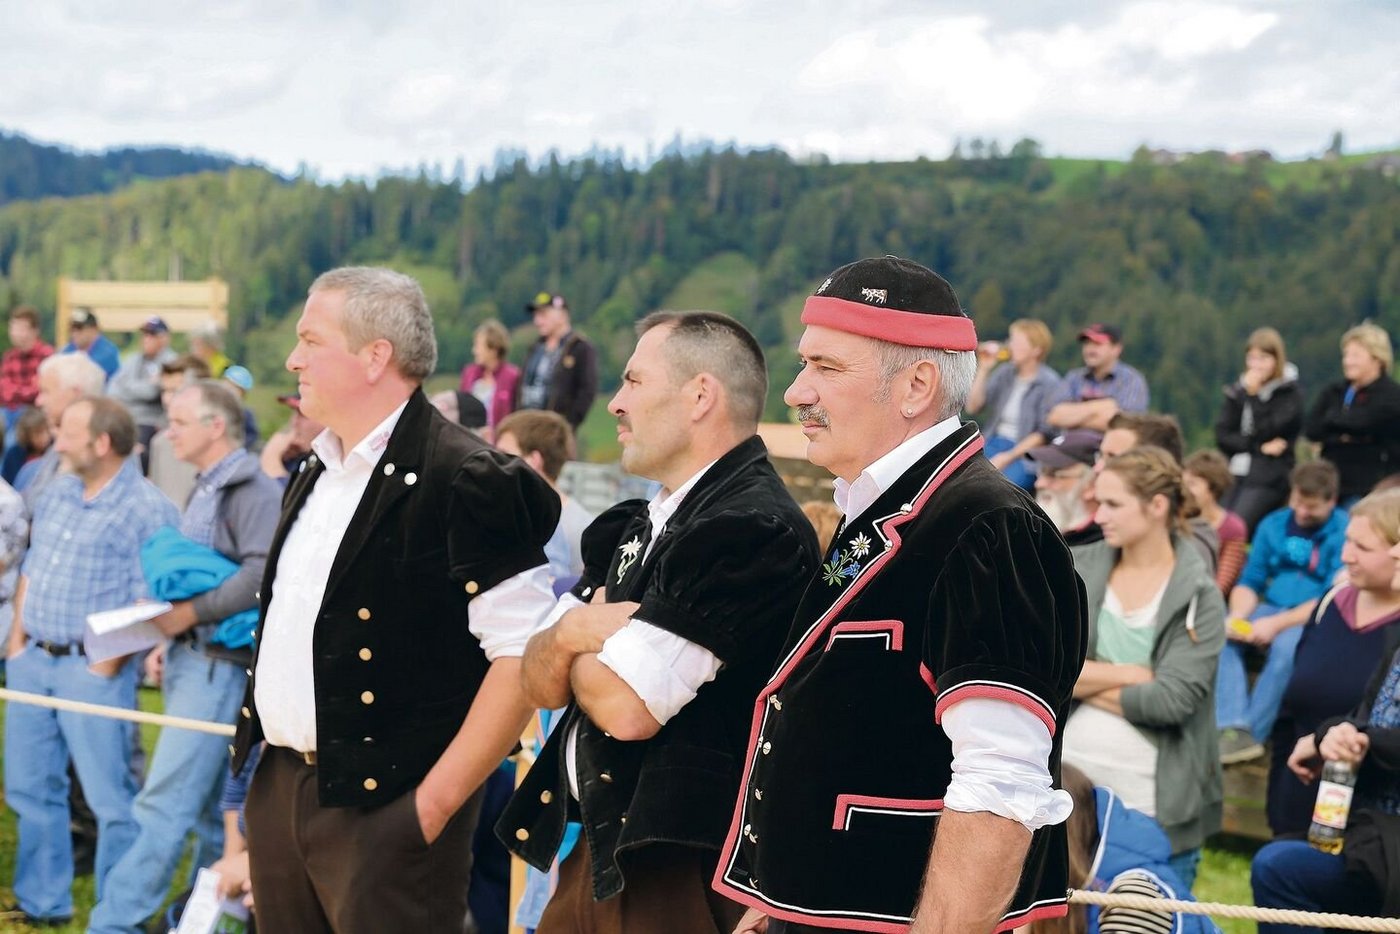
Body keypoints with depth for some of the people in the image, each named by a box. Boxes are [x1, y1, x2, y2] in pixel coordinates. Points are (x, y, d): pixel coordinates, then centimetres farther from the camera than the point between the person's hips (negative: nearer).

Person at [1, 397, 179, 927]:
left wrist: (110, 660, -18)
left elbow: (151, 600, -16)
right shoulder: (58, 494, 13)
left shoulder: (148, 509, -12)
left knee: (109, 796, -3)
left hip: (93, 668, -8)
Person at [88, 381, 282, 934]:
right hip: (189, 660, 10)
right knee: (205, 805, 14)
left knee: (165, 802, -11)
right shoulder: (204, 491, 17)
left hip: (219, 665, -10)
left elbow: (264, 572, -25)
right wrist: (171, 638, 12)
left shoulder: (253, 491, -12)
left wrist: (190, 613, -20)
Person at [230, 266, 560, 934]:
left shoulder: (467, 480, -13)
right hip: (278, 791, 8)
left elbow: (525, 654, -18)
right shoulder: (315, 472, 13)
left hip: (385, 809, -8)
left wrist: (436, 800, -17)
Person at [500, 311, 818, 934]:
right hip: (603, 853, 8)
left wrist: (577, 644, -1)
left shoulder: (753, 529, -17)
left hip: (684, 869, -8)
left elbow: (627, 706, -21)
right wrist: (568, 633, -11)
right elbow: (540, 684, 11)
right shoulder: (639, 527, 14)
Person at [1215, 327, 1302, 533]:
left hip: (1269, 479, -5)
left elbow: (1266, 432, -11)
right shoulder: (1236, 391, 13)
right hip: (1235, 474, 5)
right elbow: (1222, 435, 5)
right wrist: (1260, 447, -6)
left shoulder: (1290, 393, 0)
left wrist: (1253, 394, -10)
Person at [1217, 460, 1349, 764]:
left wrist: (1277, 624, -22)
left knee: (1286, 646, -37)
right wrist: (1238, 616, -13)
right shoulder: (1274, 524, 7)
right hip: (1271, 610, 5)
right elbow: (1249, 582, 9)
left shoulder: (1346, 533, -9)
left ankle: (1252, 733, -27)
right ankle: (1233, 728, -32)